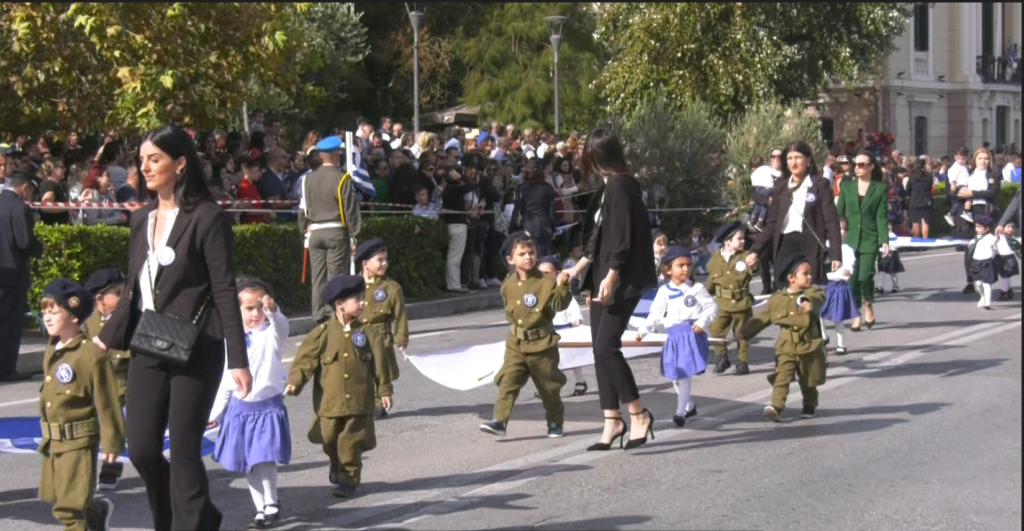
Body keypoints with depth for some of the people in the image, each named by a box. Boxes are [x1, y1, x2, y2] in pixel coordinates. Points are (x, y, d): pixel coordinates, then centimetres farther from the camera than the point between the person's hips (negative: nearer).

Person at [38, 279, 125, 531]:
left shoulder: (91, 354, -17)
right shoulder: (51, 352, 8)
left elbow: (107, 403, -15)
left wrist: (111, 443, -12)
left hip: (78, 441, -9)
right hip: (53, 441, 9)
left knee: (69, 506, -7)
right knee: (55, 496, 20)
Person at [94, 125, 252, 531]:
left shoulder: (207, 218, -8)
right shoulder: (142, 220, 11)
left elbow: (224, 291, -11)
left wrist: (238, 359, -14)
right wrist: (109, 337, 14)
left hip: (195, 349, -6)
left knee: (183, 450, -4)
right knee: (142, 449, 4)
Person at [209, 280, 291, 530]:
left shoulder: (270, 334, -7)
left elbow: (282, 328, -33)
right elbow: (226, 380, 11)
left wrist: (273, 311, -55)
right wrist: (215, 412, 13)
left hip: (268, 407, -4)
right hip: (240, 408, 4)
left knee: (265, 458, -11)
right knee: (247, 463, 8)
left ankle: (271, 504, 7)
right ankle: (261, 508, 19)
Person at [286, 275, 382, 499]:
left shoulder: (367, 333, 2)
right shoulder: (323, 333, -2)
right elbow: (305, 359, -5)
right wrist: (295, 382, -18)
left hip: (359, 402, 0)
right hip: (329, 402, 0)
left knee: (351, 442, -2)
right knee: (330, 440, 12)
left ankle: (348, 479, 10)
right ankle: (336, 464, 41)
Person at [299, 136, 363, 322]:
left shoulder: (309, 179, 6)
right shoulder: (342, 179, -9)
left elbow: (303, 209, 9)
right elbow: (351, 209, -9)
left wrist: (305, 230, 17)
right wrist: (354, 235, -4)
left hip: (315, 232, 4)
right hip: (337, 231, -4)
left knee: (318, 277, 7)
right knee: (336, 275, -2)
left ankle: (320, 315, 9)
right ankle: (335, 314, -4)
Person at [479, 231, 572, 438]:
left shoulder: (545, 281, -10)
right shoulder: (508, 285, 4)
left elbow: (559, 304, -17)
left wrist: (562, 287, -30)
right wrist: (515, 321, 6)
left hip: (542, 343, -3)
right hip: (516, 343, 3)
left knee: (548, 385, 8)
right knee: (508, 381, -7)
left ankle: (555, 422, 23)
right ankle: (500, 421, -9)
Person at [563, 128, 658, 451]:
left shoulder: (620, 187, -14)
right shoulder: (606, 188, 15)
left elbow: (622, 238, -20)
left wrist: (611, 277, -23)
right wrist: (577, 269, 29)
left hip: (621, 281, -10)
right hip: (603, 278, 10)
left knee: (606, 346, -13)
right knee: (601, 349, 7)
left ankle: (639, 414, -2)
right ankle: (613, 420, 12)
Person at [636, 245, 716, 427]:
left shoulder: (696, 288, 1)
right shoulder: (664, 291, 7)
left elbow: (711, 307, 2)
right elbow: (656, 314, 10)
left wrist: (702, 321, -13)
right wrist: (643, 330, 0)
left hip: (691, 334, -4)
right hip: (674, 336, 5)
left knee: (685, 372, -14)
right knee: (675, 375, 11)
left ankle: (681, 411, -9)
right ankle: (689, 406, 32)